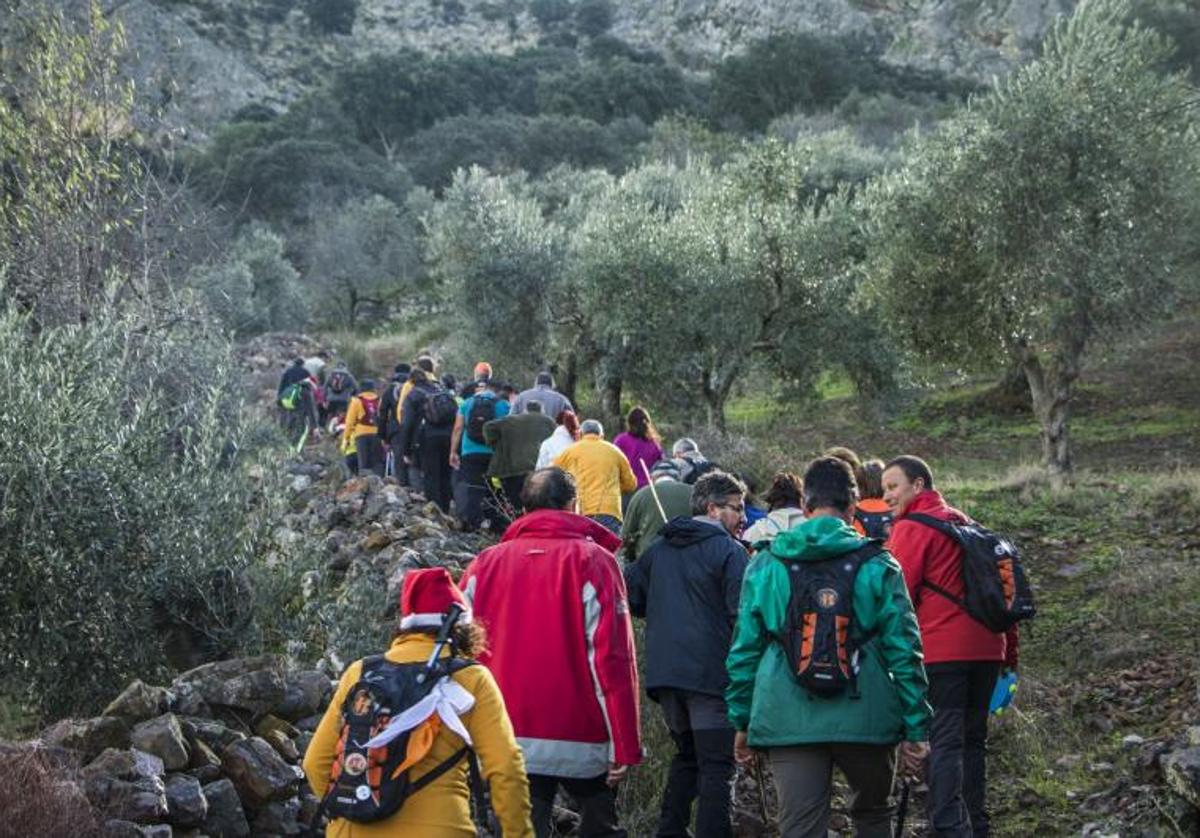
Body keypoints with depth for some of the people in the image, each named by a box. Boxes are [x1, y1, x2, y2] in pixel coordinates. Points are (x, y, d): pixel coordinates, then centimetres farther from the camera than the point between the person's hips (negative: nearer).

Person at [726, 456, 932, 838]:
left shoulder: (764, 566, 5)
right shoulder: (878, 565, 0)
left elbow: (744, 648, 7)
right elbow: (903, 650, -1)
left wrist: (741, 721, 16)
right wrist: (916, 728, 4)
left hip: (788, 721, 1)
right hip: (865, 719, 0)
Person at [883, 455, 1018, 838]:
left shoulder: (911, 527, -3)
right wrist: (1010, 649, 23)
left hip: (940, 649, -7)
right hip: (986, 647, 7)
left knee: (943, 741, -9)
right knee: (973, 739, 13)